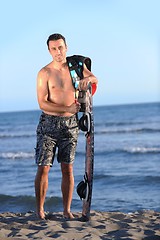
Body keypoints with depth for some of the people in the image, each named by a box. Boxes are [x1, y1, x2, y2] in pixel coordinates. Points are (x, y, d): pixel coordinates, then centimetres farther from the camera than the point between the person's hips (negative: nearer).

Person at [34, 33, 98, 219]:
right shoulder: (44, 73, -7)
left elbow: (94, 79, -2)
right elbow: (42, 103, -13)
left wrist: (88, 78, -26)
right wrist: (68, 109, -22)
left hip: (70, 124, 3)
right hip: (48, 123, -3)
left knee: (67, 169, 3)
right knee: (43, 168, -5)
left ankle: (67, 210, 9)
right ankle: (40, 210, 5)